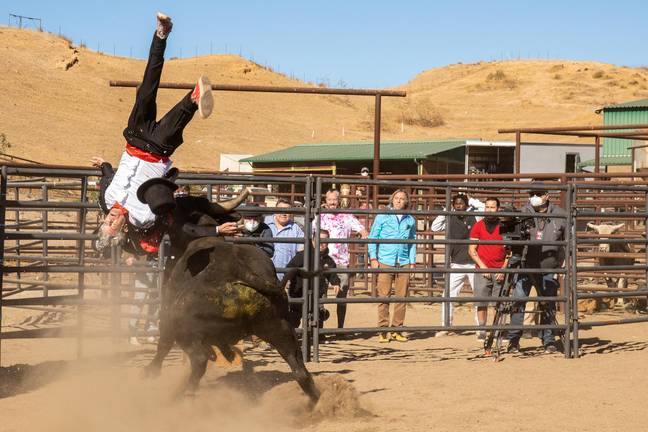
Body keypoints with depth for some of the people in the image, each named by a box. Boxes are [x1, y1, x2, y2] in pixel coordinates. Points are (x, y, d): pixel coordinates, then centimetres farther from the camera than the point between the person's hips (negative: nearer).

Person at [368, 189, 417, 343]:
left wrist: (412, 262, 11)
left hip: (403, 263, 2)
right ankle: (383, 330, -2)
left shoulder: (410, 220, 13)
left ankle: (397, 330, 10)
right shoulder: (382, 217, 6)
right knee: (384, 296, -5)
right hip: (385, 262, -2)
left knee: (402, 297, 2)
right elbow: (372, 237, 7)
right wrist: (373, 258, -2)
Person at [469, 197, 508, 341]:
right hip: (482, 270, 0)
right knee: (481, 303, -3)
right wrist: (482, 266, -7)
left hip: (500, 271, 0)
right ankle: (481, 331, 1)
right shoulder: (478, 226, 7)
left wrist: (503, 269, -4)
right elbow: (472, 250, 5)